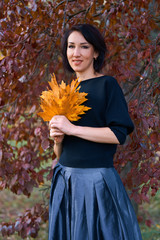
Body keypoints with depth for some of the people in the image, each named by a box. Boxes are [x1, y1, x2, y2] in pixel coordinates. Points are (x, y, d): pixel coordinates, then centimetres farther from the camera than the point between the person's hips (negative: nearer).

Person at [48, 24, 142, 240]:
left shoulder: (107, 85, -4)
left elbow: (119, 134, -16)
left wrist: (72, 129, -15)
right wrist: (57, 139, -6)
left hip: (95, 180, -6)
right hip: (65, 180, 6)